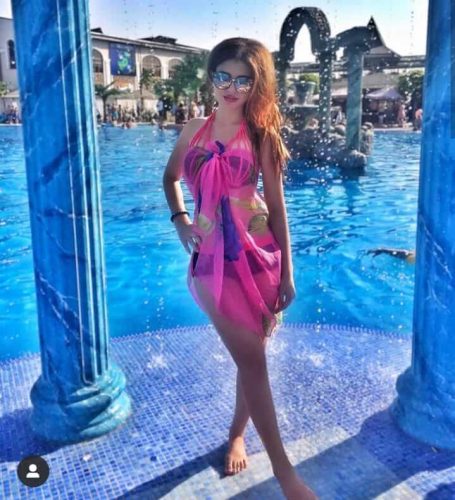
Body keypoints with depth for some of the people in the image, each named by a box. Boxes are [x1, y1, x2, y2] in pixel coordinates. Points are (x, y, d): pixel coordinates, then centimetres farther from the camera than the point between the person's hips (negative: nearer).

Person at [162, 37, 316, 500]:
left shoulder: (261, 135, 0)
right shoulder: (194, 130, 6)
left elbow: (276, 205, 0)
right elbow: (171, 177, 23)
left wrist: (287, 271, -2)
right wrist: (179, 220, 6)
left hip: (258, 254, 0)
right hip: (212, 257, 0)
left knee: (250, 356, 11)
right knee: (251, 360, -3)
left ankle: (236, 436, 37)